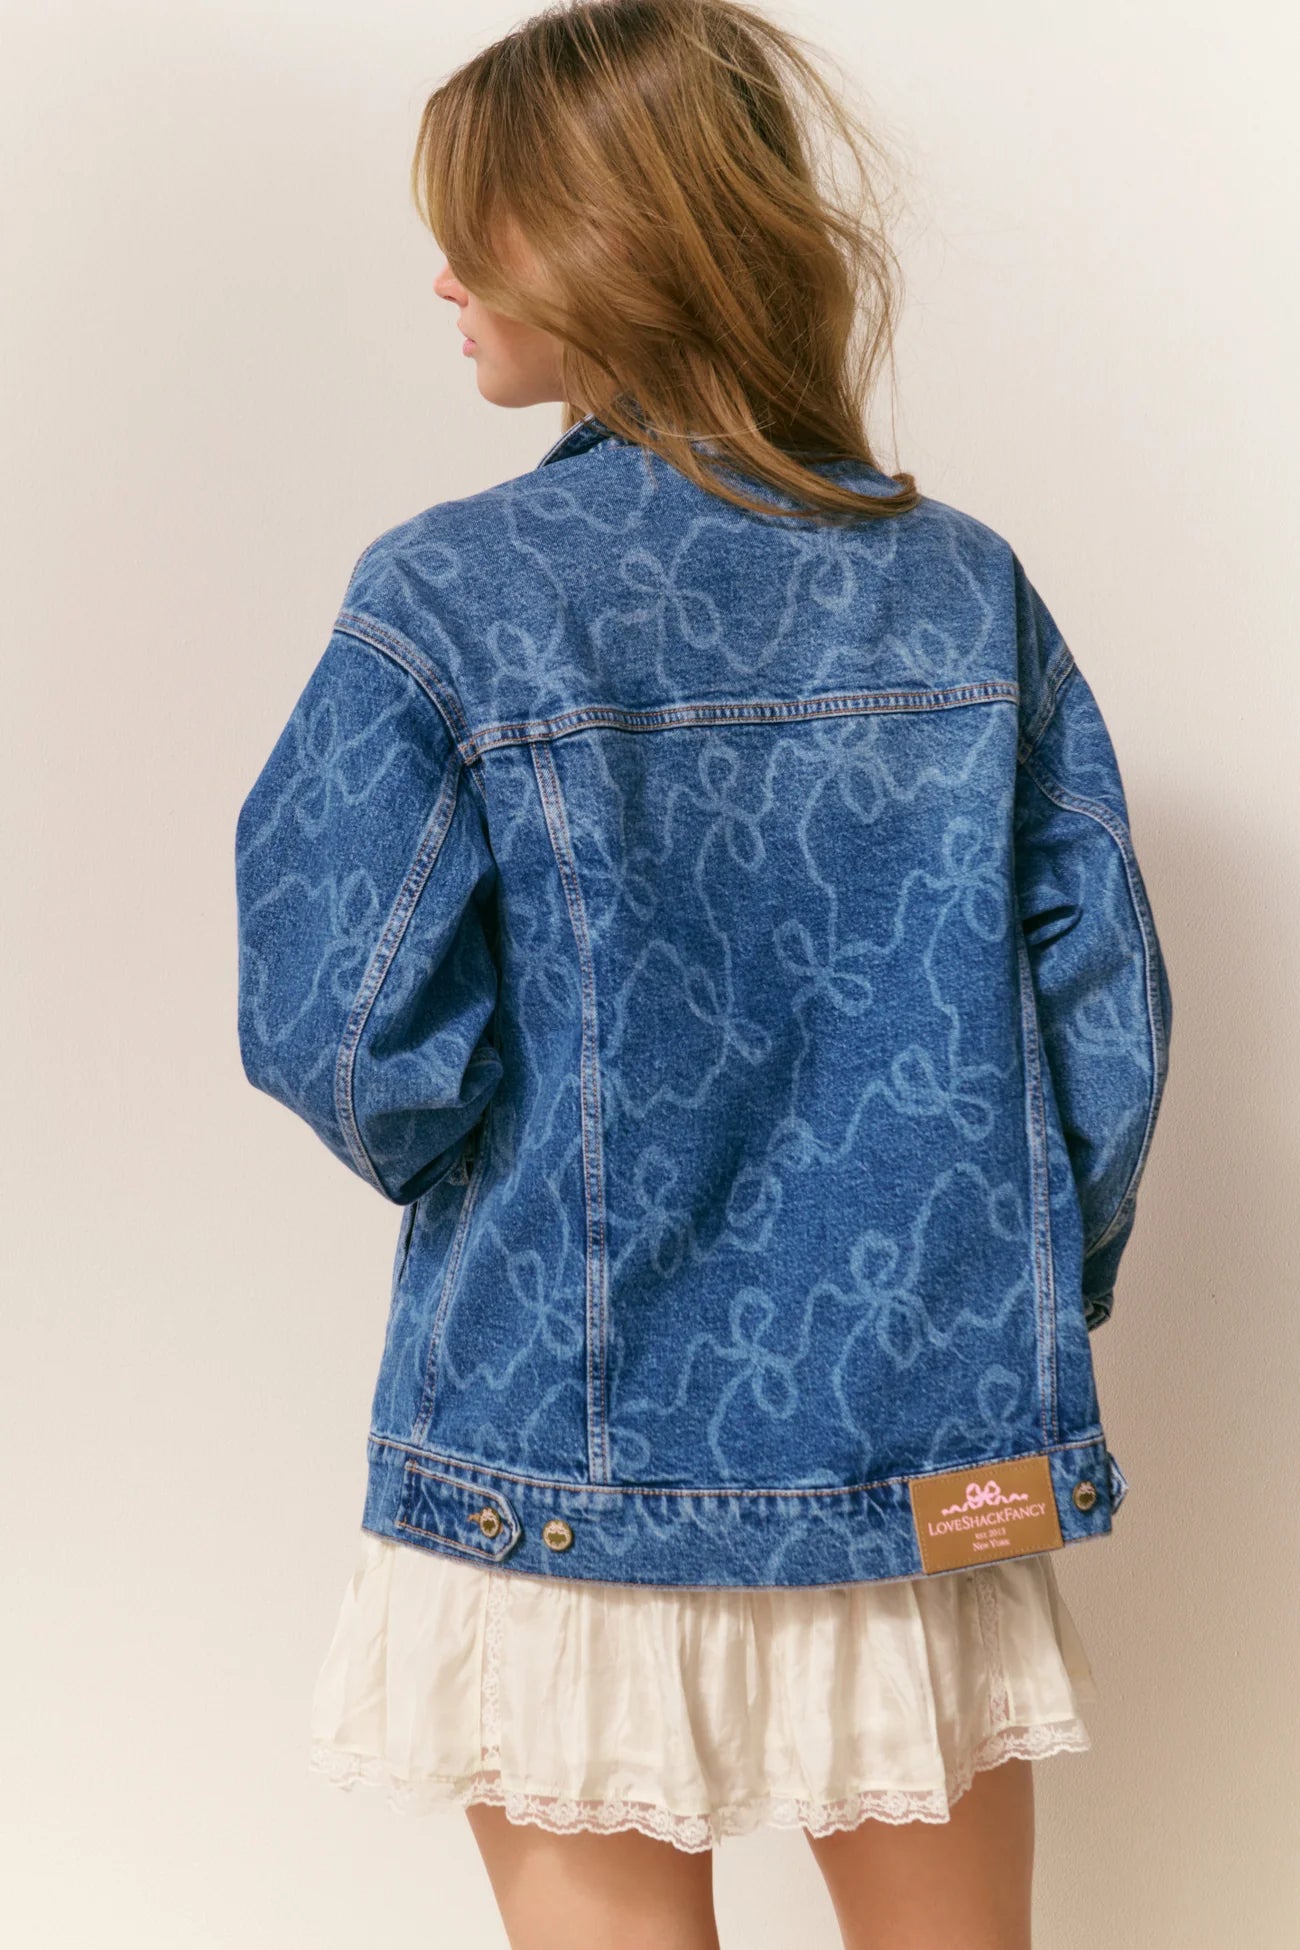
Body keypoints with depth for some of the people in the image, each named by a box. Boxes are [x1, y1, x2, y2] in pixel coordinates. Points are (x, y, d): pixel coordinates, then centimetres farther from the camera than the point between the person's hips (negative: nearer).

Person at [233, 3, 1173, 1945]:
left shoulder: (446, 602, -12)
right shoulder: (969, 587, -1)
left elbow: (347, 1042, -13)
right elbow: (1106, 1008, -1)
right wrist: (1037, 1305, 13)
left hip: (576, 1453, -3)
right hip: (943, 1467, 3)